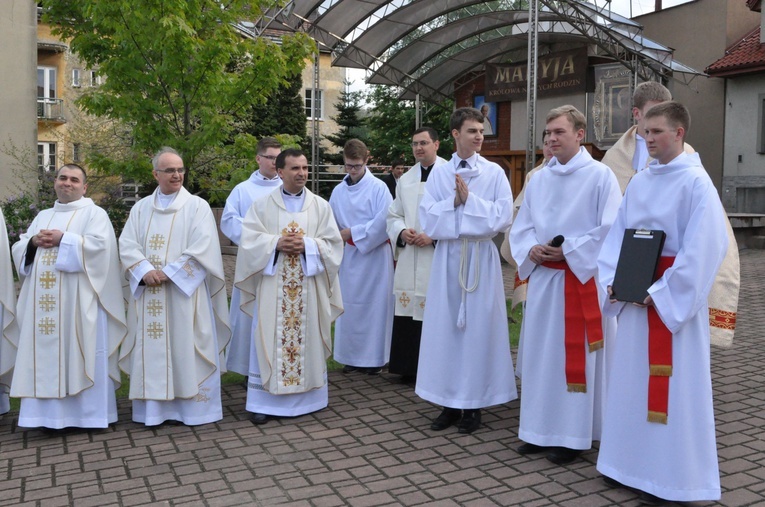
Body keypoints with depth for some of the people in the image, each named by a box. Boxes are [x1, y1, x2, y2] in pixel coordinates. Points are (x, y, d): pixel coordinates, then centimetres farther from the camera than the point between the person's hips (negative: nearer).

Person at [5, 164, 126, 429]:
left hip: (78, 300, -5)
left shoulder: (94, 213, 3)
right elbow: (18, 249, 17)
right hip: (43, 300, 6)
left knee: (80, 353, -3)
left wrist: (63, 239, -14)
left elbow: (100, 245, -12)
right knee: (45, 353, 5)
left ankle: (87, 412, 3)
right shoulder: (42, 216, 21)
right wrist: (33, 242, -4)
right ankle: (48, 412, 12)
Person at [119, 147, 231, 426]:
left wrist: (168, 273, -15)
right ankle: (153, 408, 12)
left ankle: (192, 406, 7)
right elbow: (127, 246, 4)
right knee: (151, 350, 5)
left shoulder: (197, 206, 1)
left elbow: (202, 248, -10)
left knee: (185, 349, -1)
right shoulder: (140, 209, 13)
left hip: (183, 291, -3)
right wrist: (145, 271, -14)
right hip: (148, 294, 4)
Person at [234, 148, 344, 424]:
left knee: (307, 338, 5)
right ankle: (265, 401, 8)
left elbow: (333, 243, 1)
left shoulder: (321, 206, 7)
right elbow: (250, 240, -2)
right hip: (273, 287, -1)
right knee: (269, 339, 0)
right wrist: (276, 244, -17)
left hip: (308, 287, 1)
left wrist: (306, 245, -15)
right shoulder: (262, 205, 6)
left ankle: (307, 397, 16)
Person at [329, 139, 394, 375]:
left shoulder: (378, 188, -6)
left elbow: (383, 223, -14)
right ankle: (352, 356, 19)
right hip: (350, 256, 5)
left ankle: (375, 357, 11)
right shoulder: (338, 191, 8)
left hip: (375, 255, -5)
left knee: (375, 305, 1)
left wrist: (353, 232, -12)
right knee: (350, 305, 8)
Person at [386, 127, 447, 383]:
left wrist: (434, 236, -16)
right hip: (409, 260, 6)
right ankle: (410, 367, 17)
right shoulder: (405, 180, 16)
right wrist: (402, 232, -2)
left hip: (439, 258, -5)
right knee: (408, 314, 7)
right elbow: (393, 216, 19)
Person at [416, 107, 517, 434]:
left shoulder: (494, 173, 2)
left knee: (478, 328, 2)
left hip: (481, 258, -2)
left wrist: (468, 199, -10)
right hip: (448, 257, 2)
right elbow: (428, 221, -1)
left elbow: (503, 218, -7)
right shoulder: (439, 174, 7)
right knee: (446, 327, 5)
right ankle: (449, 403, 16)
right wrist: (454, 201, -13)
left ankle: (474, 403, 14)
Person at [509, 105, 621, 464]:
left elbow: (609, 231, -11)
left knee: (575, 357, 1)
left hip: (582, 278, -5)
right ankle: (540, 429, 21)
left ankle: (572, 435, 12)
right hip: (542, 278, 6)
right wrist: (532, 250, -8)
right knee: (540, 352, 9)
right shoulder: (539, 179, 11)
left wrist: (567, 250, -16)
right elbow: (521, 227, 12)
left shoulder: (601, 176, -5)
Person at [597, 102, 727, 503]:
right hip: (633, 296, 7)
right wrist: (613, 281, -2)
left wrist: (660, 293, -17)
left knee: (672, 388, 1)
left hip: (674, 300, -7)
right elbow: (617, 235, 11)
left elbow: (701, 248, -16)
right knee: (630, 380, 13)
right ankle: (630, 463, 27)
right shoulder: (638, 182, 10)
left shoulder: (696, 182, -11)